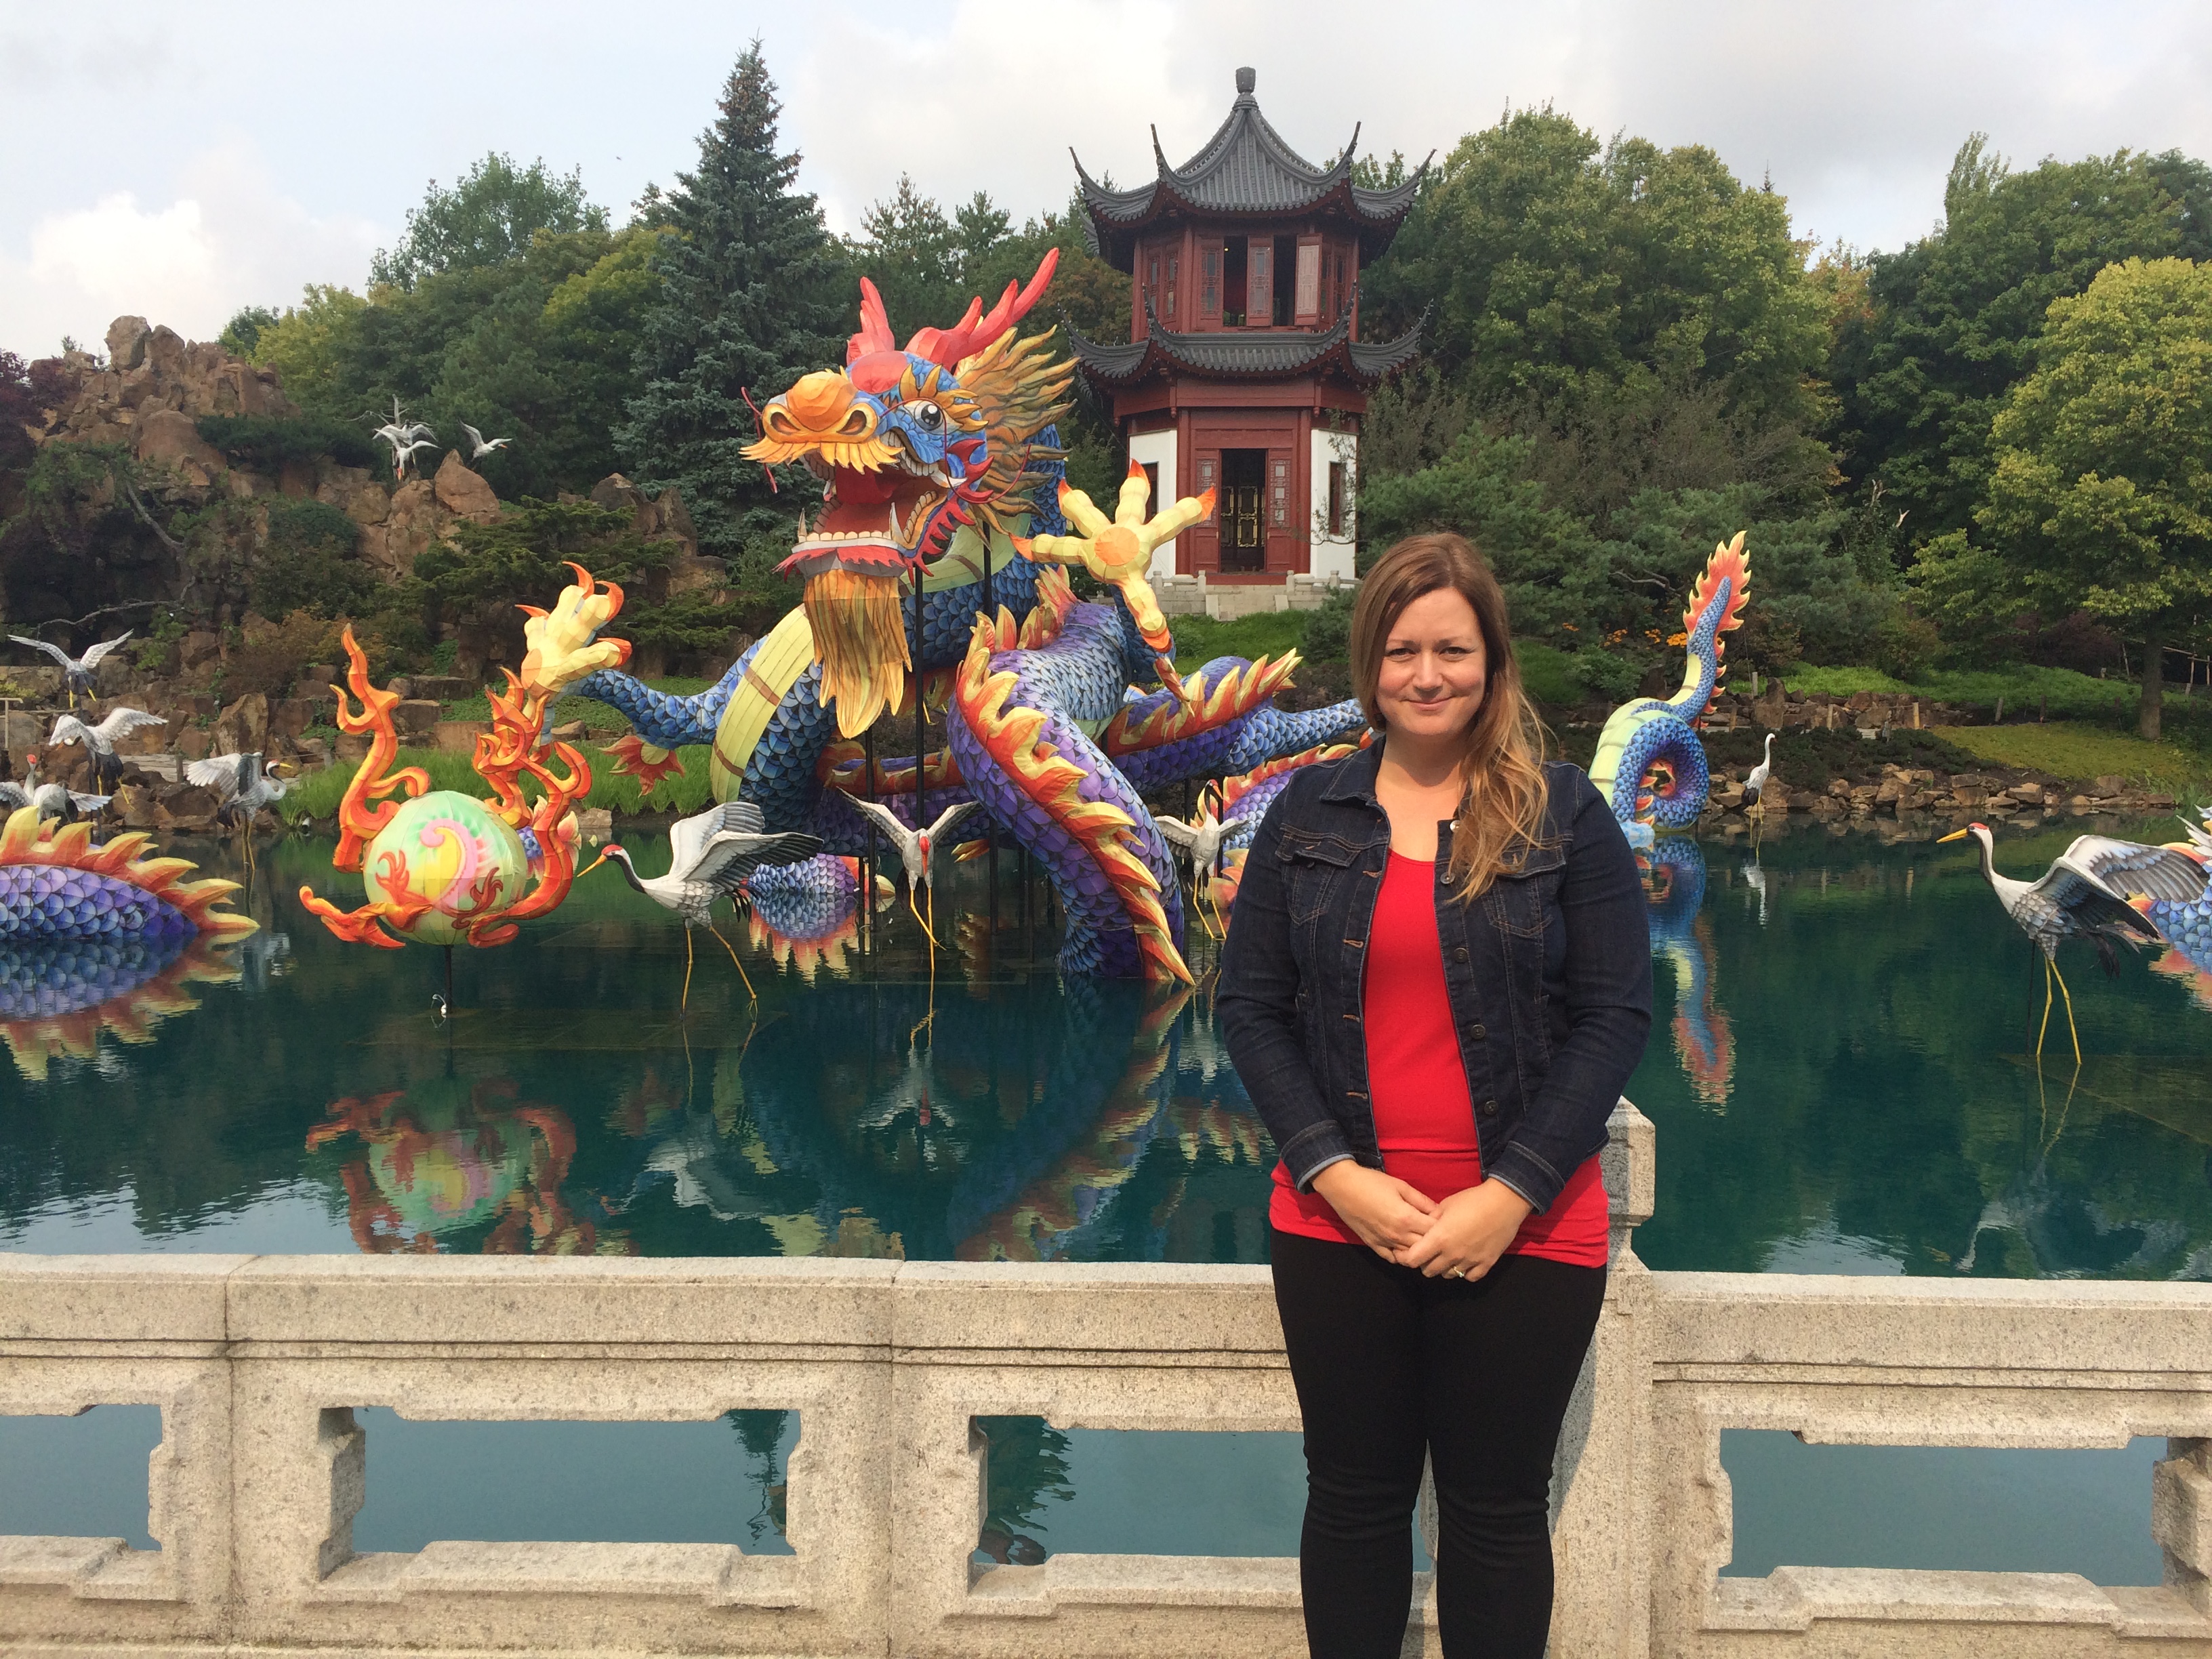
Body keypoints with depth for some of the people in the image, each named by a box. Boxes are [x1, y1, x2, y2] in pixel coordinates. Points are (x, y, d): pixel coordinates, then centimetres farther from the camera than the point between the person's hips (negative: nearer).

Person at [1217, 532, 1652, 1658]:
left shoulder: (1565, 814, -2)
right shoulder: (1310, 812, 4)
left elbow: (1616, 1015, -5)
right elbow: (1248, 1003, 2)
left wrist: (1509, 1196, -13)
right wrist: (1335, 1173, -10)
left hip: (1522, 1231, -1)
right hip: (1337, 1224, 2)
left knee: (1497, 1511, 13)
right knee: (1353, 1499, 15)